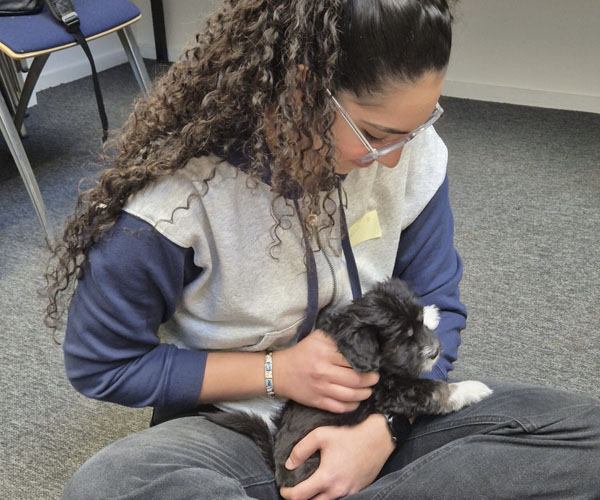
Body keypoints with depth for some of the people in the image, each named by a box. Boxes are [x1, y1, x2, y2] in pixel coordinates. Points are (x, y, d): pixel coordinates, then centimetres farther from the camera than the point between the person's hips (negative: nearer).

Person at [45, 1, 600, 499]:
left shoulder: (412, 152, -11)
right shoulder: (173, 192, -22)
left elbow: (435, 304, -1)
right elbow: (99, 364, -11)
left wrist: (382, 428, -19)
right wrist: (276, 372, -18)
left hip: (378, 408, 3)